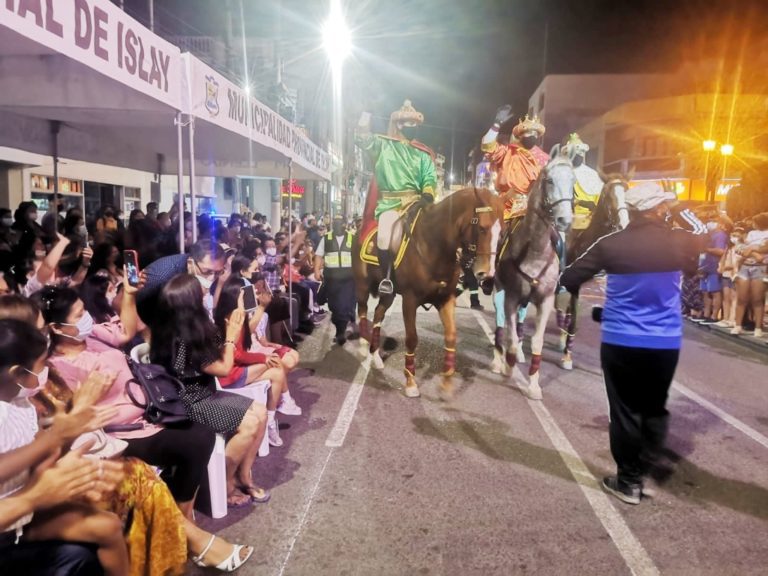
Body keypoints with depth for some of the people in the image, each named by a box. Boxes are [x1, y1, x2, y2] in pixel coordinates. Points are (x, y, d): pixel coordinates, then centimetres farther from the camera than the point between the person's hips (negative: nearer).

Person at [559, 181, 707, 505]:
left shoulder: (611, 244, -9)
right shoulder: (678, 241, -5)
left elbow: (569, 279, -3)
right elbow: (702, 234, 21)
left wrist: (572, 287, 18)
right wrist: (678, 212, 17)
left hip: (619, 341, -1)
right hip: (665, 342, 2)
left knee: (625, 411, 9)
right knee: (654, 409, 18)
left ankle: (628, 481, 19)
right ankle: (638, 473, 22)